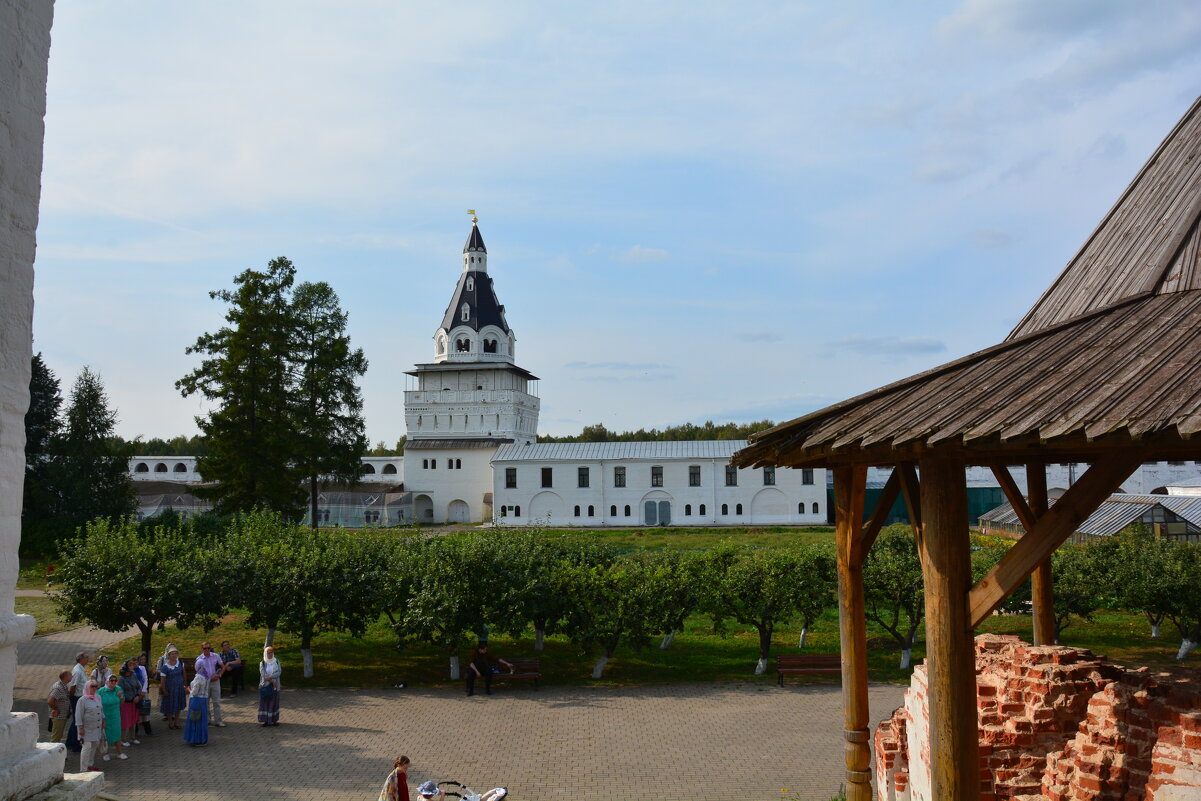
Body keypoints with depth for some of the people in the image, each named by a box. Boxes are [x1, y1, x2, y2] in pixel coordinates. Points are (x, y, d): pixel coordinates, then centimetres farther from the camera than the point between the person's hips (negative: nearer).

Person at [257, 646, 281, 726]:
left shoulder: (277, 662, 5)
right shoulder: (262, 663, -1)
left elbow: (279, 672, -8)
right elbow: (263, 675, -10)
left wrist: (270, 677, -21)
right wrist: (273, 681, -15)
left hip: (275, 686, 1)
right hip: (265, 685, -1)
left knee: (274, 702, 3)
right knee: (265, 702, -1)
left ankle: (274, 720, 9)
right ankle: (266, 720, 4)